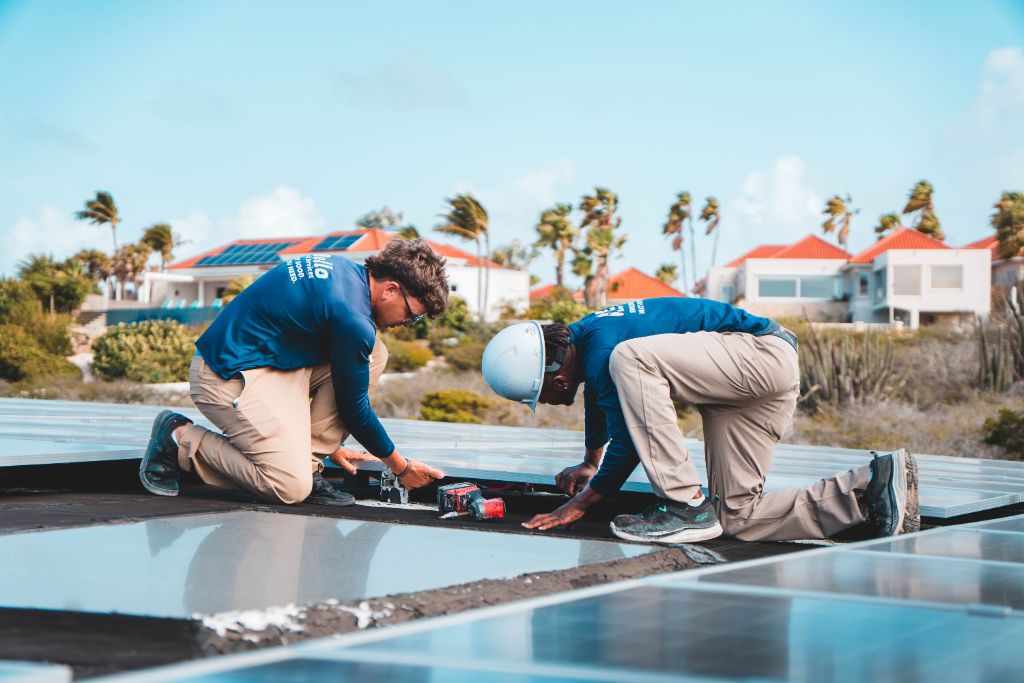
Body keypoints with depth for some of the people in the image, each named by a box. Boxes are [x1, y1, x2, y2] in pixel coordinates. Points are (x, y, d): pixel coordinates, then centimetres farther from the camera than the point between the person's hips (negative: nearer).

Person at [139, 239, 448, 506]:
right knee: (291, 489, -19)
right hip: (229, 378, -10)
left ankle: (308, 463, 1)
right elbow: (354, 409, -11)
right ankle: (180, 440, -4)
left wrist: (329, 445, 25)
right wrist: (402, 467, 2)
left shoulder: (346, 271, 8)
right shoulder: (352, 316, -22)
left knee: (373, 355, 3)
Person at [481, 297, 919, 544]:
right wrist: (590, 463, 46)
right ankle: (873, 485, 2)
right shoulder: (579, 338, 10)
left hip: (763, 353, -10)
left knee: (629, 358, -28)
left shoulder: (600, 351, -21)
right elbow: (598, 399, 33)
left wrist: (579, 504, -4)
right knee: (738, 519, 3)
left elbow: (628, 444, -16)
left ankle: (686, 507, -25)